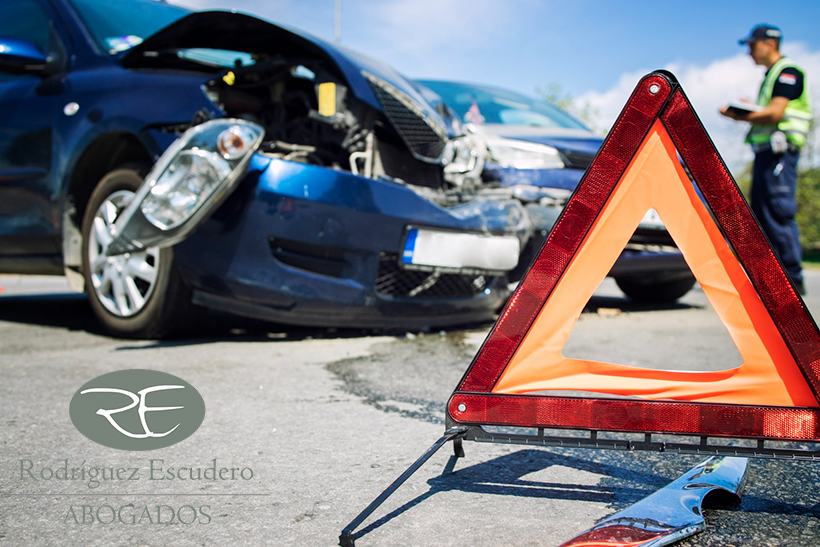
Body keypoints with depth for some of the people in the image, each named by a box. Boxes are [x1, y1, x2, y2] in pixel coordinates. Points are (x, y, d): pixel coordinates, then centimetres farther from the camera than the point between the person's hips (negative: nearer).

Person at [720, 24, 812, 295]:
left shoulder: (787, 71, -6)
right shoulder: (771, 75, 24)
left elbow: (775, 113, -17)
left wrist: (737, 116, -9)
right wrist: (748, 111, 9)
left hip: (779, 151, -10)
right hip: (765, 151, 10)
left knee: (779, 214, -12)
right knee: (761, 214, 8)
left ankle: (793, 280, -8)